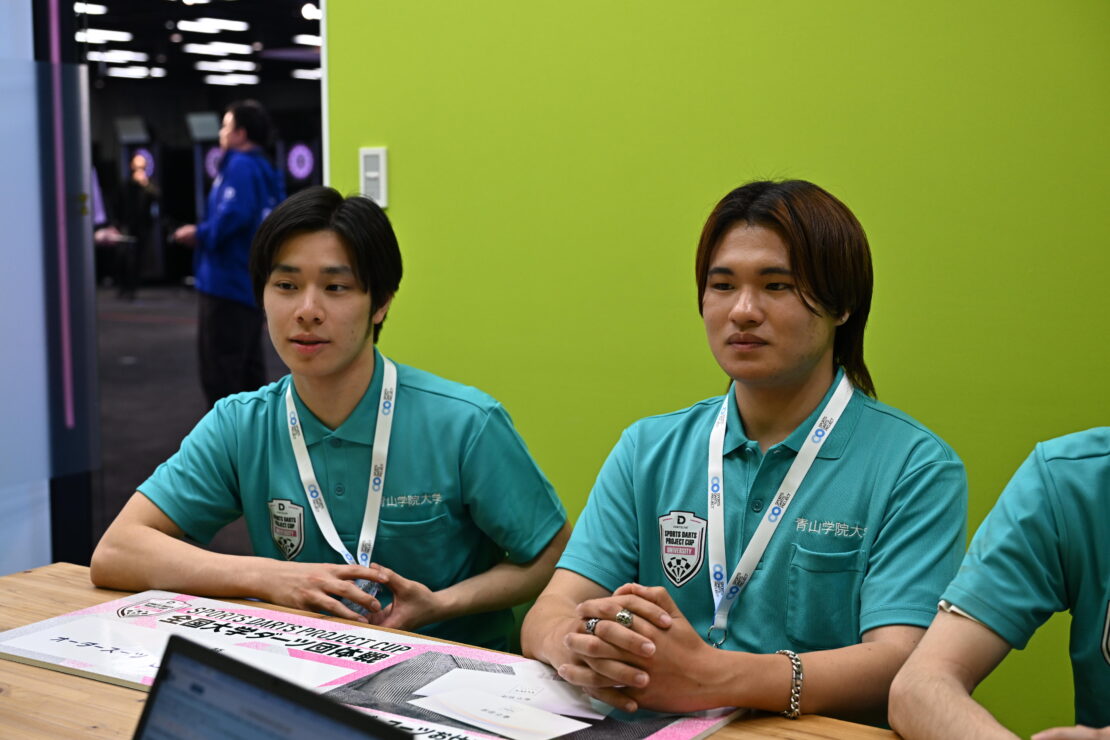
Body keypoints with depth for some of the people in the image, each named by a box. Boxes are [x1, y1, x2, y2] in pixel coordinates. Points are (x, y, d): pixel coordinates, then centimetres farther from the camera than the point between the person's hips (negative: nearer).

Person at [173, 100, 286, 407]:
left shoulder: (241, 165, -13)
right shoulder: (267, 171, 15)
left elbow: (234, 215, -27)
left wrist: (200, 234, -12)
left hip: (228, 282, -10)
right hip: (254, 282, 10)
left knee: (219, 369, -5)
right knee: (248, 367, 14)